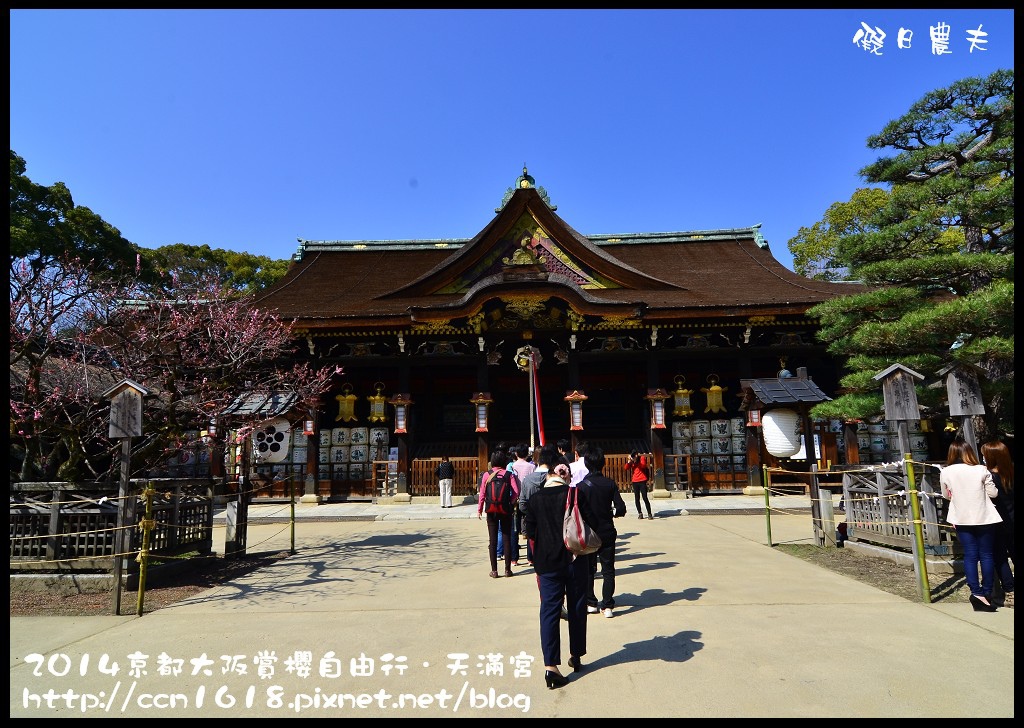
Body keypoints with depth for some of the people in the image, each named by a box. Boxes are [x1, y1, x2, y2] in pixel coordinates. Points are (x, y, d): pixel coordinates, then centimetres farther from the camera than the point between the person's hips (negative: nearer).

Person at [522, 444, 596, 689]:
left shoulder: (535, 499, -6)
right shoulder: (577, 493, -10)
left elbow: (530, 532, -1)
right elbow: (591, 524, -6)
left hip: (547, 562, 0)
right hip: (576, 560, 0)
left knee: (549, 610, 4)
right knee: (577, 608, 15)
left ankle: (551, 665, -2)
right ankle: (576, 656, 29)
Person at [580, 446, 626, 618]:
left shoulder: (581, 486, -11)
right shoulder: (610, 484, -6)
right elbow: (621, 509, -8)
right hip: (607, 533, 1)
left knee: (588, 570, 13)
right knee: (608, 570, 9)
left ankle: (591, 603, 19)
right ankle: (607, 606, 8)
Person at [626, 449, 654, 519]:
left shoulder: (642, 458, -3)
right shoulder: (631, 461, 6)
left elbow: (643, 466, -19)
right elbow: (626, 468, -5)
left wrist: (637, 460, -25)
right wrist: (629, 461, -17)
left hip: (642, 481, -4)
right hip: (634, 481, 4)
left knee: (645, 498, -8)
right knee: (637, 498, 7)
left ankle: (649, 514, -3)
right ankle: (640, 513, 16)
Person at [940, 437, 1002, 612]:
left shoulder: (945, 472, -7)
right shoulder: (981, 470, -12)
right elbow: (993, 493, -3)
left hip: (962, 520, 1)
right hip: (984, 518, -1)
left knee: (970, 555, 7)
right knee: (986, 555, 11)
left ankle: (976, 593, -1)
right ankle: (986, 592, 16)